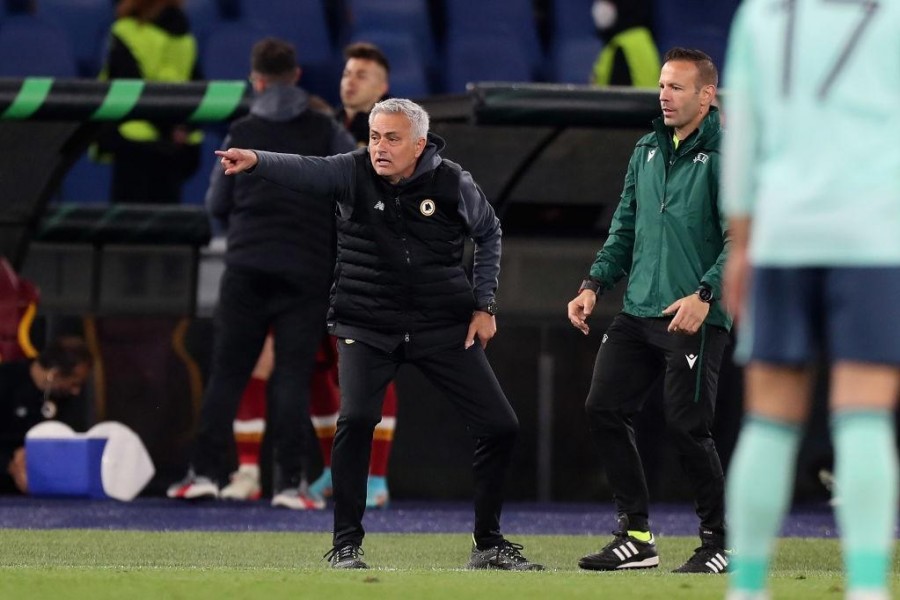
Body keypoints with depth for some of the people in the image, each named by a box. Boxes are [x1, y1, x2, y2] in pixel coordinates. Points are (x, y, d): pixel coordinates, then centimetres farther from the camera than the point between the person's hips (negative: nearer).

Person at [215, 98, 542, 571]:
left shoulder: (452, 184, -6)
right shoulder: (354, 173, -10)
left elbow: (488, 233, 11)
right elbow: (304, 169, -27)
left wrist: (484, 305, 5)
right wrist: (256, 161, -47)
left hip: (443, 328, 2)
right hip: (367, 328, -2)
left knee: (500, 425, -1)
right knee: (356, 417, -25)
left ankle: (488, 545, 18)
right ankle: (346, 545, -12)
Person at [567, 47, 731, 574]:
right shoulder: (647, 151, 15)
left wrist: (705, 295, -26)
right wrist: (595, 284, 9)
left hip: (695, 319, -7)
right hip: (638, 313, 8)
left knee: (686, 426, -8)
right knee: (604, 410, 2)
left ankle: (719, 544, 8)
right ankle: (636, 536, 11)